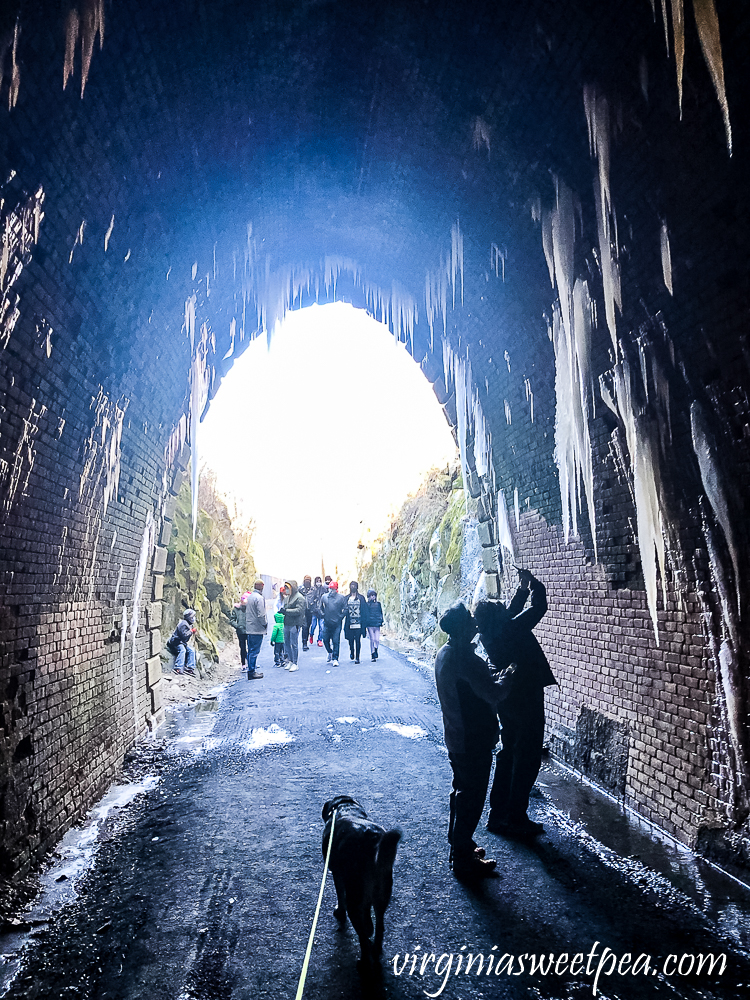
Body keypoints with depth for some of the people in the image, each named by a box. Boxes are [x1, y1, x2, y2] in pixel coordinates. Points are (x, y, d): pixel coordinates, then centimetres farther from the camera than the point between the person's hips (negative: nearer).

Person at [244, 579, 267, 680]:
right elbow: (261, 614, -20)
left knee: (251, 650, 14)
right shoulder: (259, 598, -17)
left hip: (249, 629, 9)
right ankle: (251, 672, -2)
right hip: (257, 629, -9)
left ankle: (251, 670, 21)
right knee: (254, 651, -4)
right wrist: (265, 624, -6)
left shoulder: (249, 597, 11)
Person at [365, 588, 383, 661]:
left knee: (377, 640, -4)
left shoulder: (378, 604, 11)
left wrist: (381, 622, 9)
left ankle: (375, 650, 22)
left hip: (377, 625, 2)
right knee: (372, 639, -3)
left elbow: (381, 613, 15)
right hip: (370, 625, -2)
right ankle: (373, 655, 5)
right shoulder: (366, 604, 3)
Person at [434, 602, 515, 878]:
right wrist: (506, 678, -8)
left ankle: (458, 846, 37)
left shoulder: (444, 654, 4)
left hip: (455, 738, 9)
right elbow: (493, 695, -25)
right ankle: (464, 860, 19)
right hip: (473, 741, -9)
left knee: (462, 791, 22)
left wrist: (493, 677, 9)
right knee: (471, 798, 5)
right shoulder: (466, 659, -27)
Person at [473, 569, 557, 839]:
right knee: (526, 761, 3)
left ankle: (497, 815, 26)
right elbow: (539, 606, -15)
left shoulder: (490, 634, 0)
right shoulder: (511, 630, -23)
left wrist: (522, 590, 17)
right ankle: (516, 821, 12)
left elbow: (511, 613, 18)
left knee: (508, 756, 18)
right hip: (527, 702, -8)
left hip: (507, 702, 8)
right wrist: (532, 584, 0)